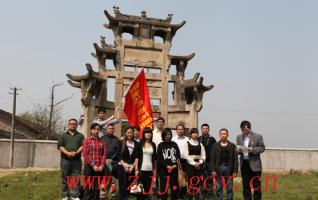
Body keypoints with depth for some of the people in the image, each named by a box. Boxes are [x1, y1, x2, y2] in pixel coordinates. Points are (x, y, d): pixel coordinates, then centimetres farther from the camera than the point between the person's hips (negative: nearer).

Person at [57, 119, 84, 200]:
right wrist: (67, 153, -15)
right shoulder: (63, 135, 13)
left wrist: (76, 152, -16)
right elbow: (59, 146, 1)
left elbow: (83, 146, 3)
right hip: (65, 160, 0)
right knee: (65, 179, 3)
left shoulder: (80, 136, 15)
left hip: (77, 160, 0)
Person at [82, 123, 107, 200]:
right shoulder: (87, 140, 3)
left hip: (99, 168, 3)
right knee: (88, 187, 0)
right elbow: (85, 154, -4)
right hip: (89, 167, -3)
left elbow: (104, 154, 6)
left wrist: (102, 165, -8)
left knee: (97, 187, 7)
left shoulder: (102, 142, 10)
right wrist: (93, 165, -11)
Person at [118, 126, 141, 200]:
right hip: (122, 166, -2)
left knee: (129, 186, 4)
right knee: (123, 186, -8)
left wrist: (136, 168, -9)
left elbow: (136, 157, 1)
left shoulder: (137, 144, 8)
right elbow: (119, 156, 0)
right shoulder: (121, 143, 3)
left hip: (132, 167, 2)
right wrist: (124, 165, -10)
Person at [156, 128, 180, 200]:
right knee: (163, 187, 0)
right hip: (163, 169, -2)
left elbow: (178, 156, 6)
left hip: (174, 168, 2)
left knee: (174, 186, 5)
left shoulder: (174, 144, 9)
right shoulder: (160, 145, 3)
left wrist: (175, 165, -11)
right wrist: (167, 166, -14)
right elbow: (159, 158, -3)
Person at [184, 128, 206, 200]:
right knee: (191, 182, -3)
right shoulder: (187, 143, 2)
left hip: (199, 165, 3)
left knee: (197, 183, 3)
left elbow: (203, 155, 6)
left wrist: (200, 162, -12)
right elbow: (186, 155, -7)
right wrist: (194, 163, -13)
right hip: (190, 164, -3)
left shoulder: (200, 144, 13)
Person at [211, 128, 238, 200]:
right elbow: (212, 158, 2)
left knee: (229, 188, 5)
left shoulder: (232, 146, 4)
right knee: (219, 187, 6)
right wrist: (213, 170, -5)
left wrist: (235, 171, -5)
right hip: (219, 168, 1)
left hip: (229, 168, 0)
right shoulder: (215, 145, 5)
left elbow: (235, 159, 1)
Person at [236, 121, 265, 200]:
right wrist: (239, 150, -11)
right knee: (246, 186, 10)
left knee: (256, 186, 3)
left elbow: (262, 148, -4)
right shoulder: (239, 137, 8)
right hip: (244, 164, 3)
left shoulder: (258, 136, -3)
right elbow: (238, 149, 13)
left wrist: (253, 149, -20)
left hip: (254, 164, -3)